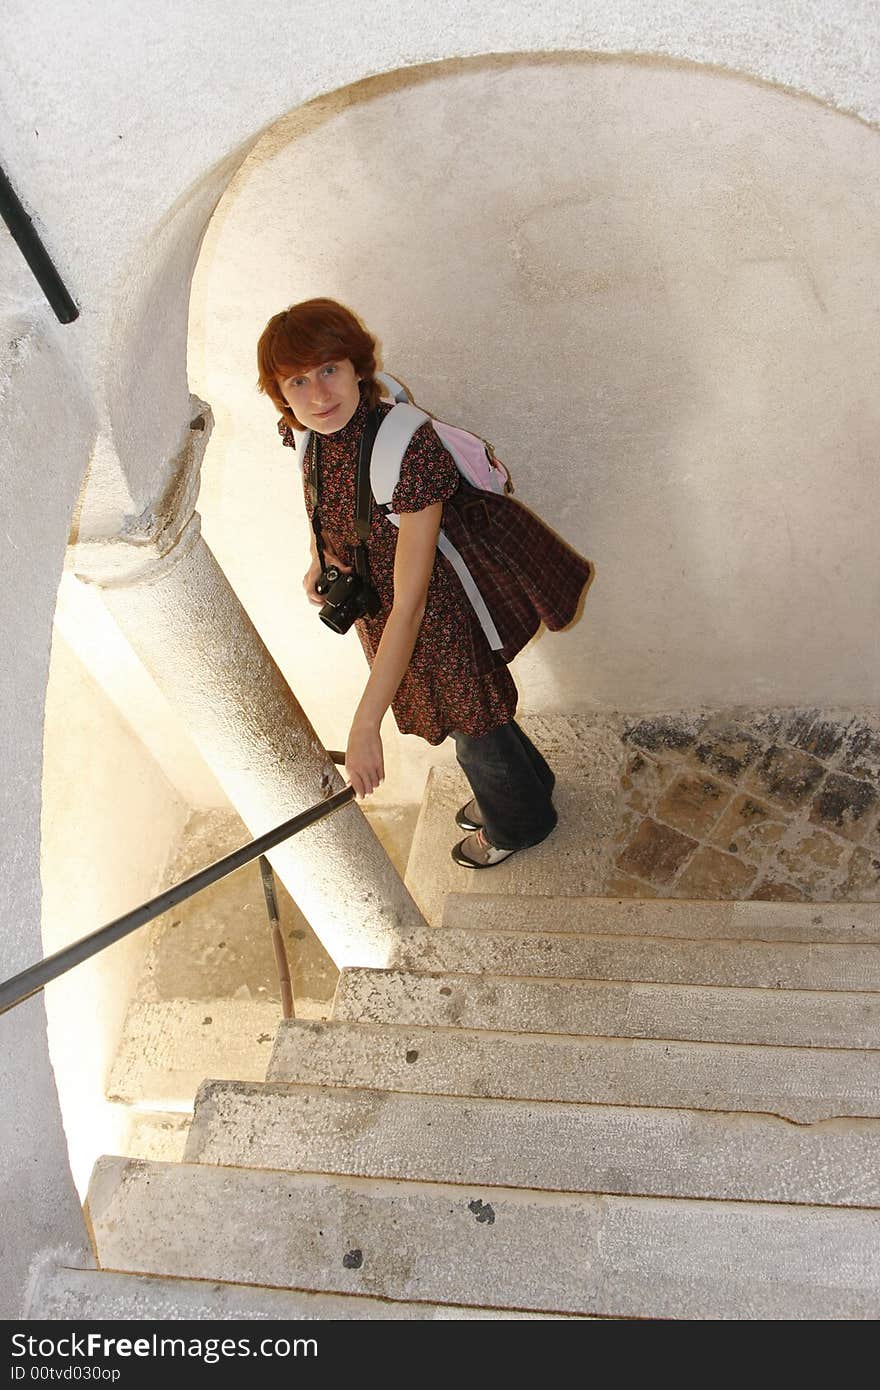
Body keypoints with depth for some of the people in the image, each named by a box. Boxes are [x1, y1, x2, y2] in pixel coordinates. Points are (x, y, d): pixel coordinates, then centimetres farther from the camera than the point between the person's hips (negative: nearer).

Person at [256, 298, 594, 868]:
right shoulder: (311, 436, -13)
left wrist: (366, 728, -39)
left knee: (476, 733, 19)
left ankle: (519, 823, 52)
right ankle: (525, 783, 61)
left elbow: (411, 602, -38)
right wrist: (320, 559, -1)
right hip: (382, 612, 7)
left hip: (439, 616, -7)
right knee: (466, 712, 31)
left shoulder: (410, 446, -36)